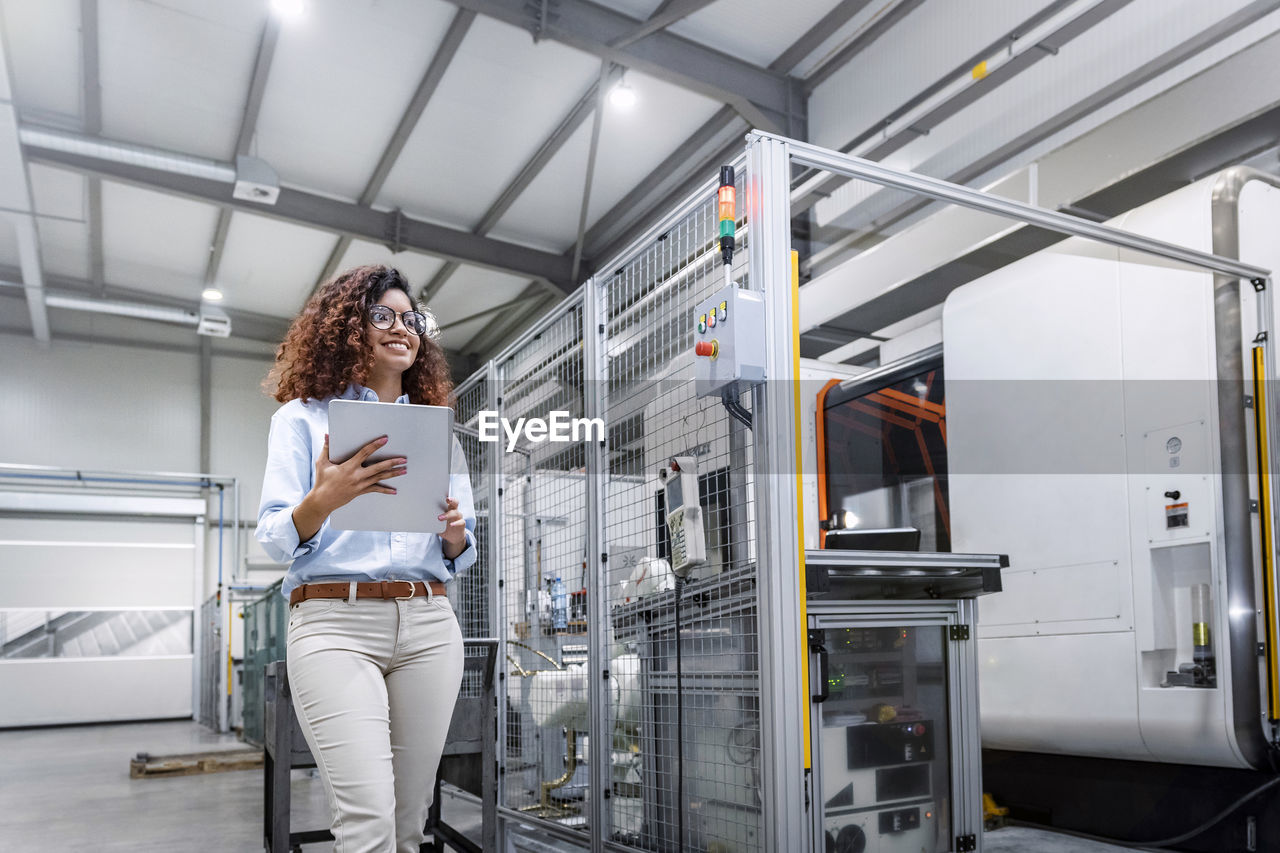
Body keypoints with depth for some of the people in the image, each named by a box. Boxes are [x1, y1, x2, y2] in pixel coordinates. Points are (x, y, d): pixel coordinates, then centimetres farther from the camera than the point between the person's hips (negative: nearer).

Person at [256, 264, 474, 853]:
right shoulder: (304, 417, 10)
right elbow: (274, 540, 1)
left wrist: (454, 529, -6)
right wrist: (323, 499, -20)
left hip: (429, 624, 4)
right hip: (334, 620, -3)